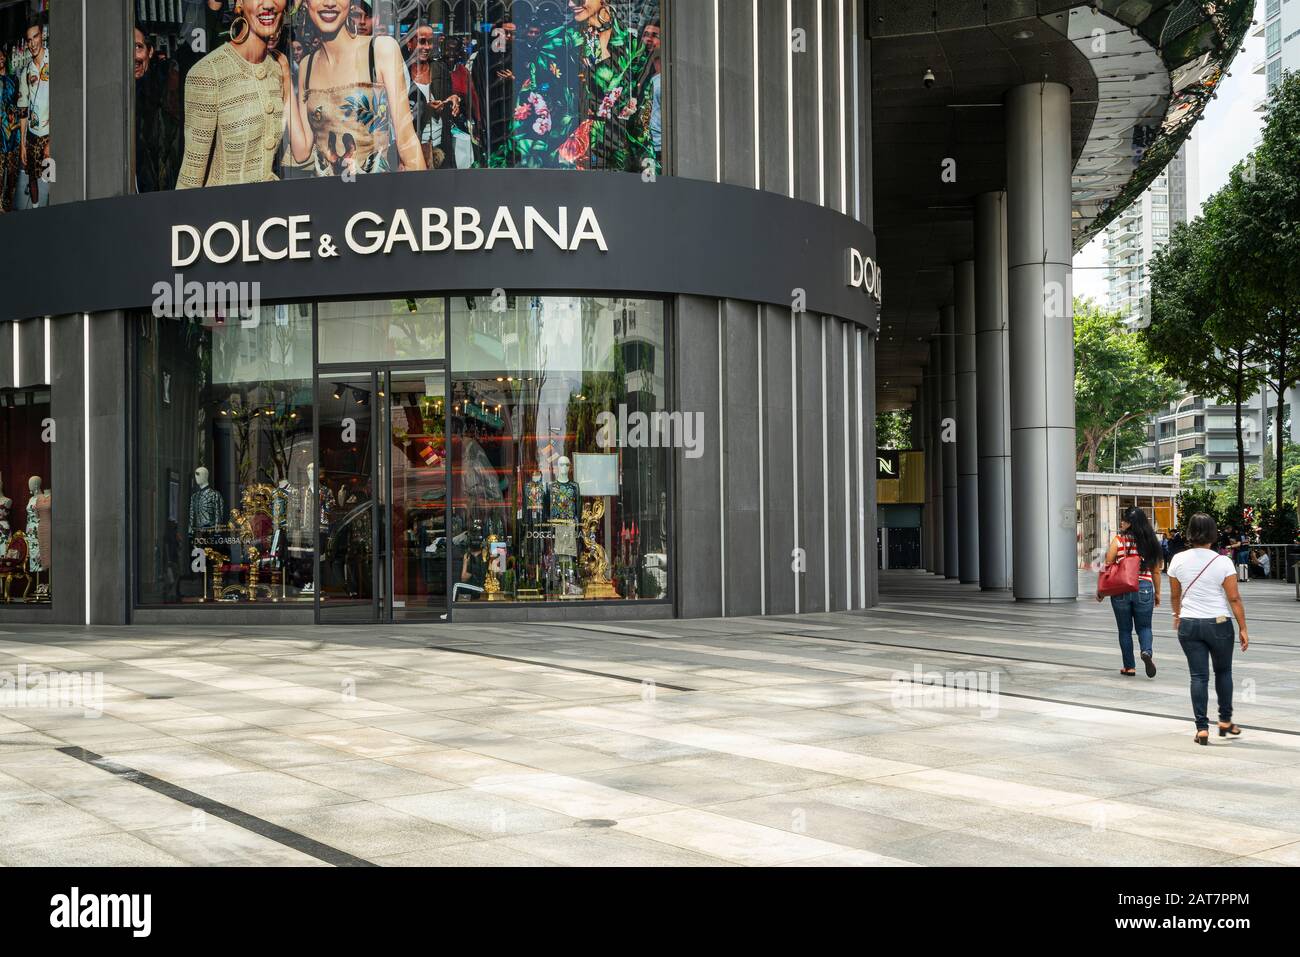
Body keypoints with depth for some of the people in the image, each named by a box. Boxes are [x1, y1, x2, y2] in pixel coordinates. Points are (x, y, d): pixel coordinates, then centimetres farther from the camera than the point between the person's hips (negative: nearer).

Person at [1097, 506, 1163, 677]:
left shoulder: (1118, 540, -6)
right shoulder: (1150, 542, 1)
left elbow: (1107, 566, -7)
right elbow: (1156, 571, 5)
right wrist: (1157, 593, 16)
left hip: (1121, 590, -1)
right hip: (1144, 589, 2)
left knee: (1125, 630, 11)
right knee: (1144, 627, 14)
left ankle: (1129, 667, 13)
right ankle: (1147, 651, -15)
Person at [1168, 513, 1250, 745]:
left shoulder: (1178, 560, -2)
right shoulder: (1223, 562, -10)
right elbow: (1234, 598, -9)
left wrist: (1178, 615, 28)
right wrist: (1243, 629, -2)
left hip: (1189, 624, 2)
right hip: (1218, 623, -2)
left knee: (1198, 676, 4)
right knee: (1223, 671, 19)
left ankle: (1202, 728, 0)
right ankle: (1225, 722, 25)